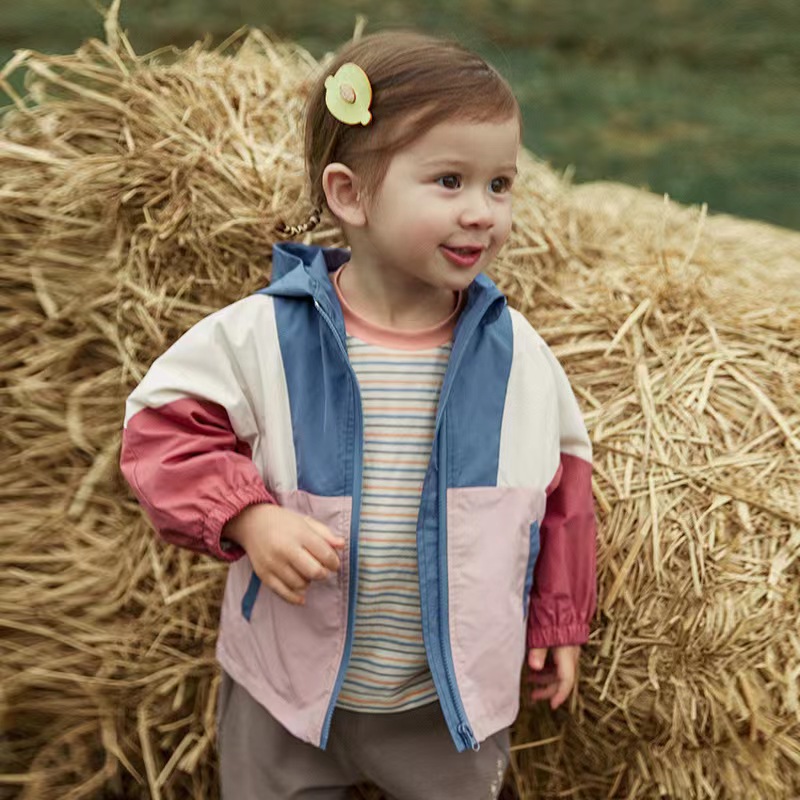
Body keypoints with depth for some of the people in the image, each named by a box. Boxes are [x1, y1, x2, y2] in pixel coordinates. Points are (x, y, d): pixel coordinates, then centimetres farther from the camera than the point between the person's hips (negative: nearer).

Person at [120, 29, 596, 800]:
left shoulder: (515, 352, -9)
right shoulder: (264, 335, -17)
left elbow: (560, 485, 4)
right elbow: (163, 429, -11)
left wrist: (558, 622, 11)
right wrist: (247, 518, -27)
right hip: (288, 692, -1)